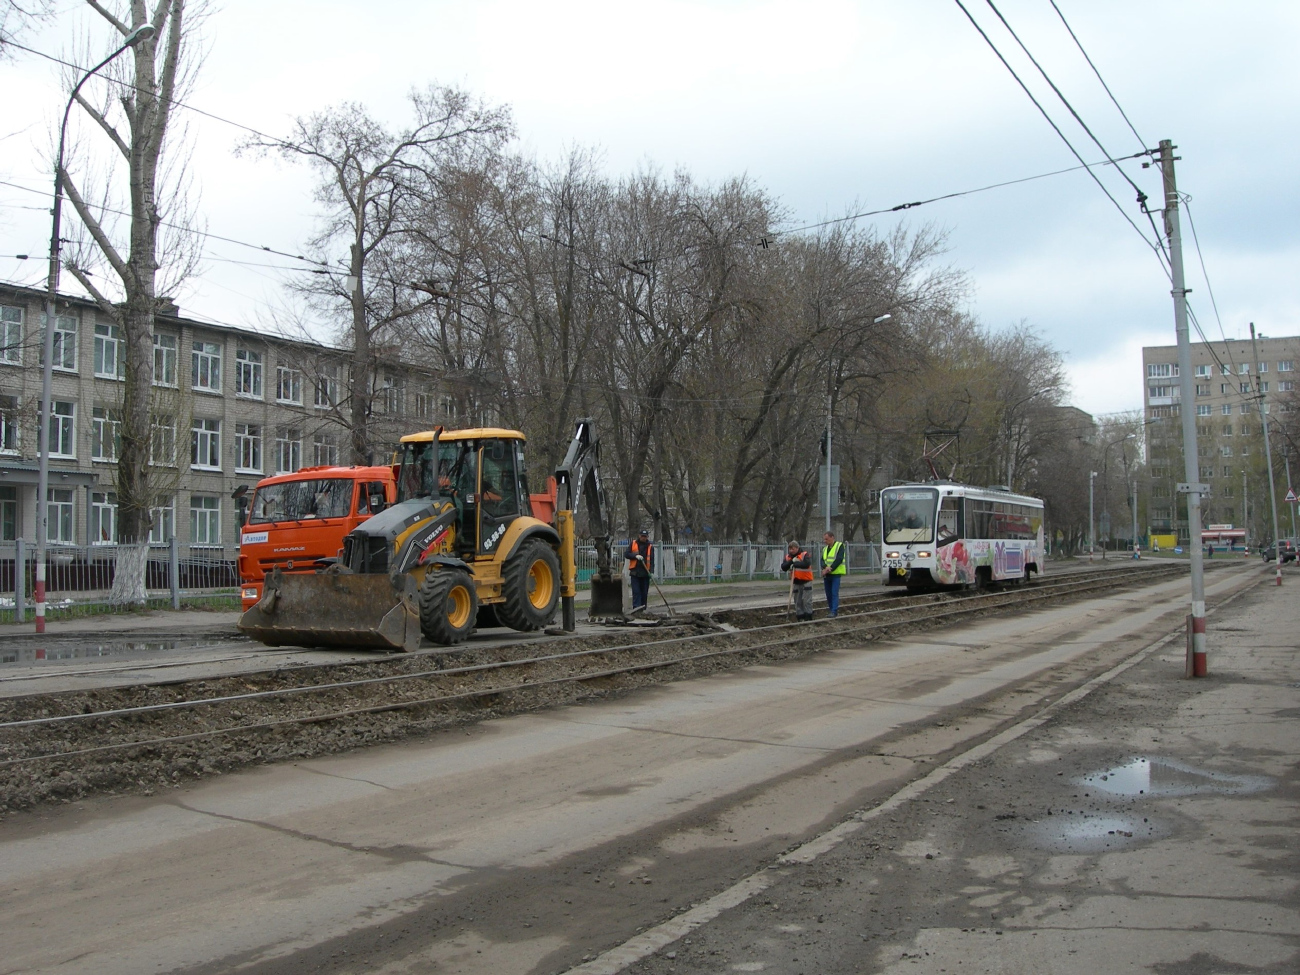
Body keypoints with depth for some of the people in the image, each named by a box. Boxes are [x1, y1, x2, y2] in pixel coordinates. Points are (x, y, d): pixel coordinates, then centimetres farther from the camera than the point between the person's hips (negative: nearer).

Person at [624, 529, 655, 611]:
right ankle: (636, 607, -16)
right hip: (635, 572, -1)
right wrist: (635, 556, -13)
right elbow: (626, 554, 3)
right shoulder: (633, 544, 6)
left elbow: (652, 560, 0)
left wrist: (651, 571, -13)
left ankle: (643, 608, 14)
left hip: (645, 573, 1)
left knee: (644, 592, 5)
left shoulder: (650, 547, 5)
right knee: (636, 591, -9)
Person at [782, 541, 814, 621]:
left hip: (806, 581, -5)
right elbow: (783, 567, -7)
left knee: (807, 600, -6)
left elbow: (807, 564, -31)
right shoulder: (788, 557, 4)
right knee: (798, 601, 9)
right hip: (796, 582, 5)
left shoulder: (804, 555, -12)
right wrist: (791, 561, -21)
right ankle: (800, 616, 16)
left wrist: (796, 564, -28)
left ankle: (808, 616, 0)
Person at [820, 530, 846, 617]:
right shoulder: (825, 548, 17)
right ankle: (831, 609, 21)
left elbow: (839, 559, -14)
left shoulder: (839, 546, -3)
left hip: (836, 574, -6)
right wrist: (825, 567, -18)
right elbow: (822, 560, 4)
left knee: (834, 593, -12)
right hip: (827, 574, 6)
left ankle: (834, 611, -13)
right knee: (828, 594, 10)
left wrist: (830, 569, -20)